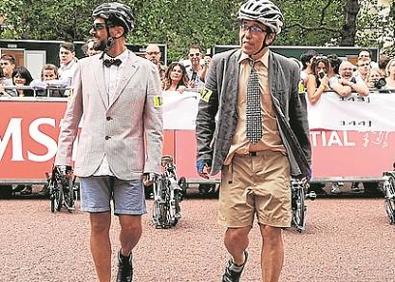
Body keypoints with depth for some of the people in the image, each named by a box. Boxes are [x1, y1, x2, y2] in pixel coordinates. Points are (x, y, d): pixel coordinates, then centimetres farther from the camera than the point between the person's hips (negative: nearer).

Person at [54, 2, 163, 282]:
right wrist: (63, 156, 8)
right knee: (99, 226, 5)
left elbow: (154, 122, -1)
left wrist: (152, 164, -5)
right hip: (92, 161, 2)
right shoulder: (85, 66, 6)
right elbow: (72, 116, 11)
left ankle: (125, 257, 34)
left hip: (128, 162, -2)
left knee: (131, 227, 2)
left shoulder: (146, 69, -1)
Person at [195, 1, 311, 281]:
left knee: (272, 233, -2)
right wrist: (204, 154, 5)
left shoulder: (288, 69, 3)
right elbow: (205, 113, 10)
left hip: (274, 161, 0)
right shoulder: (221, 64, 5)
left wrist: (305, 161, 11)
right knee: (235, 233, 3)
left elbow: (299, 118, 10)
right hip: (235, 160, 1)